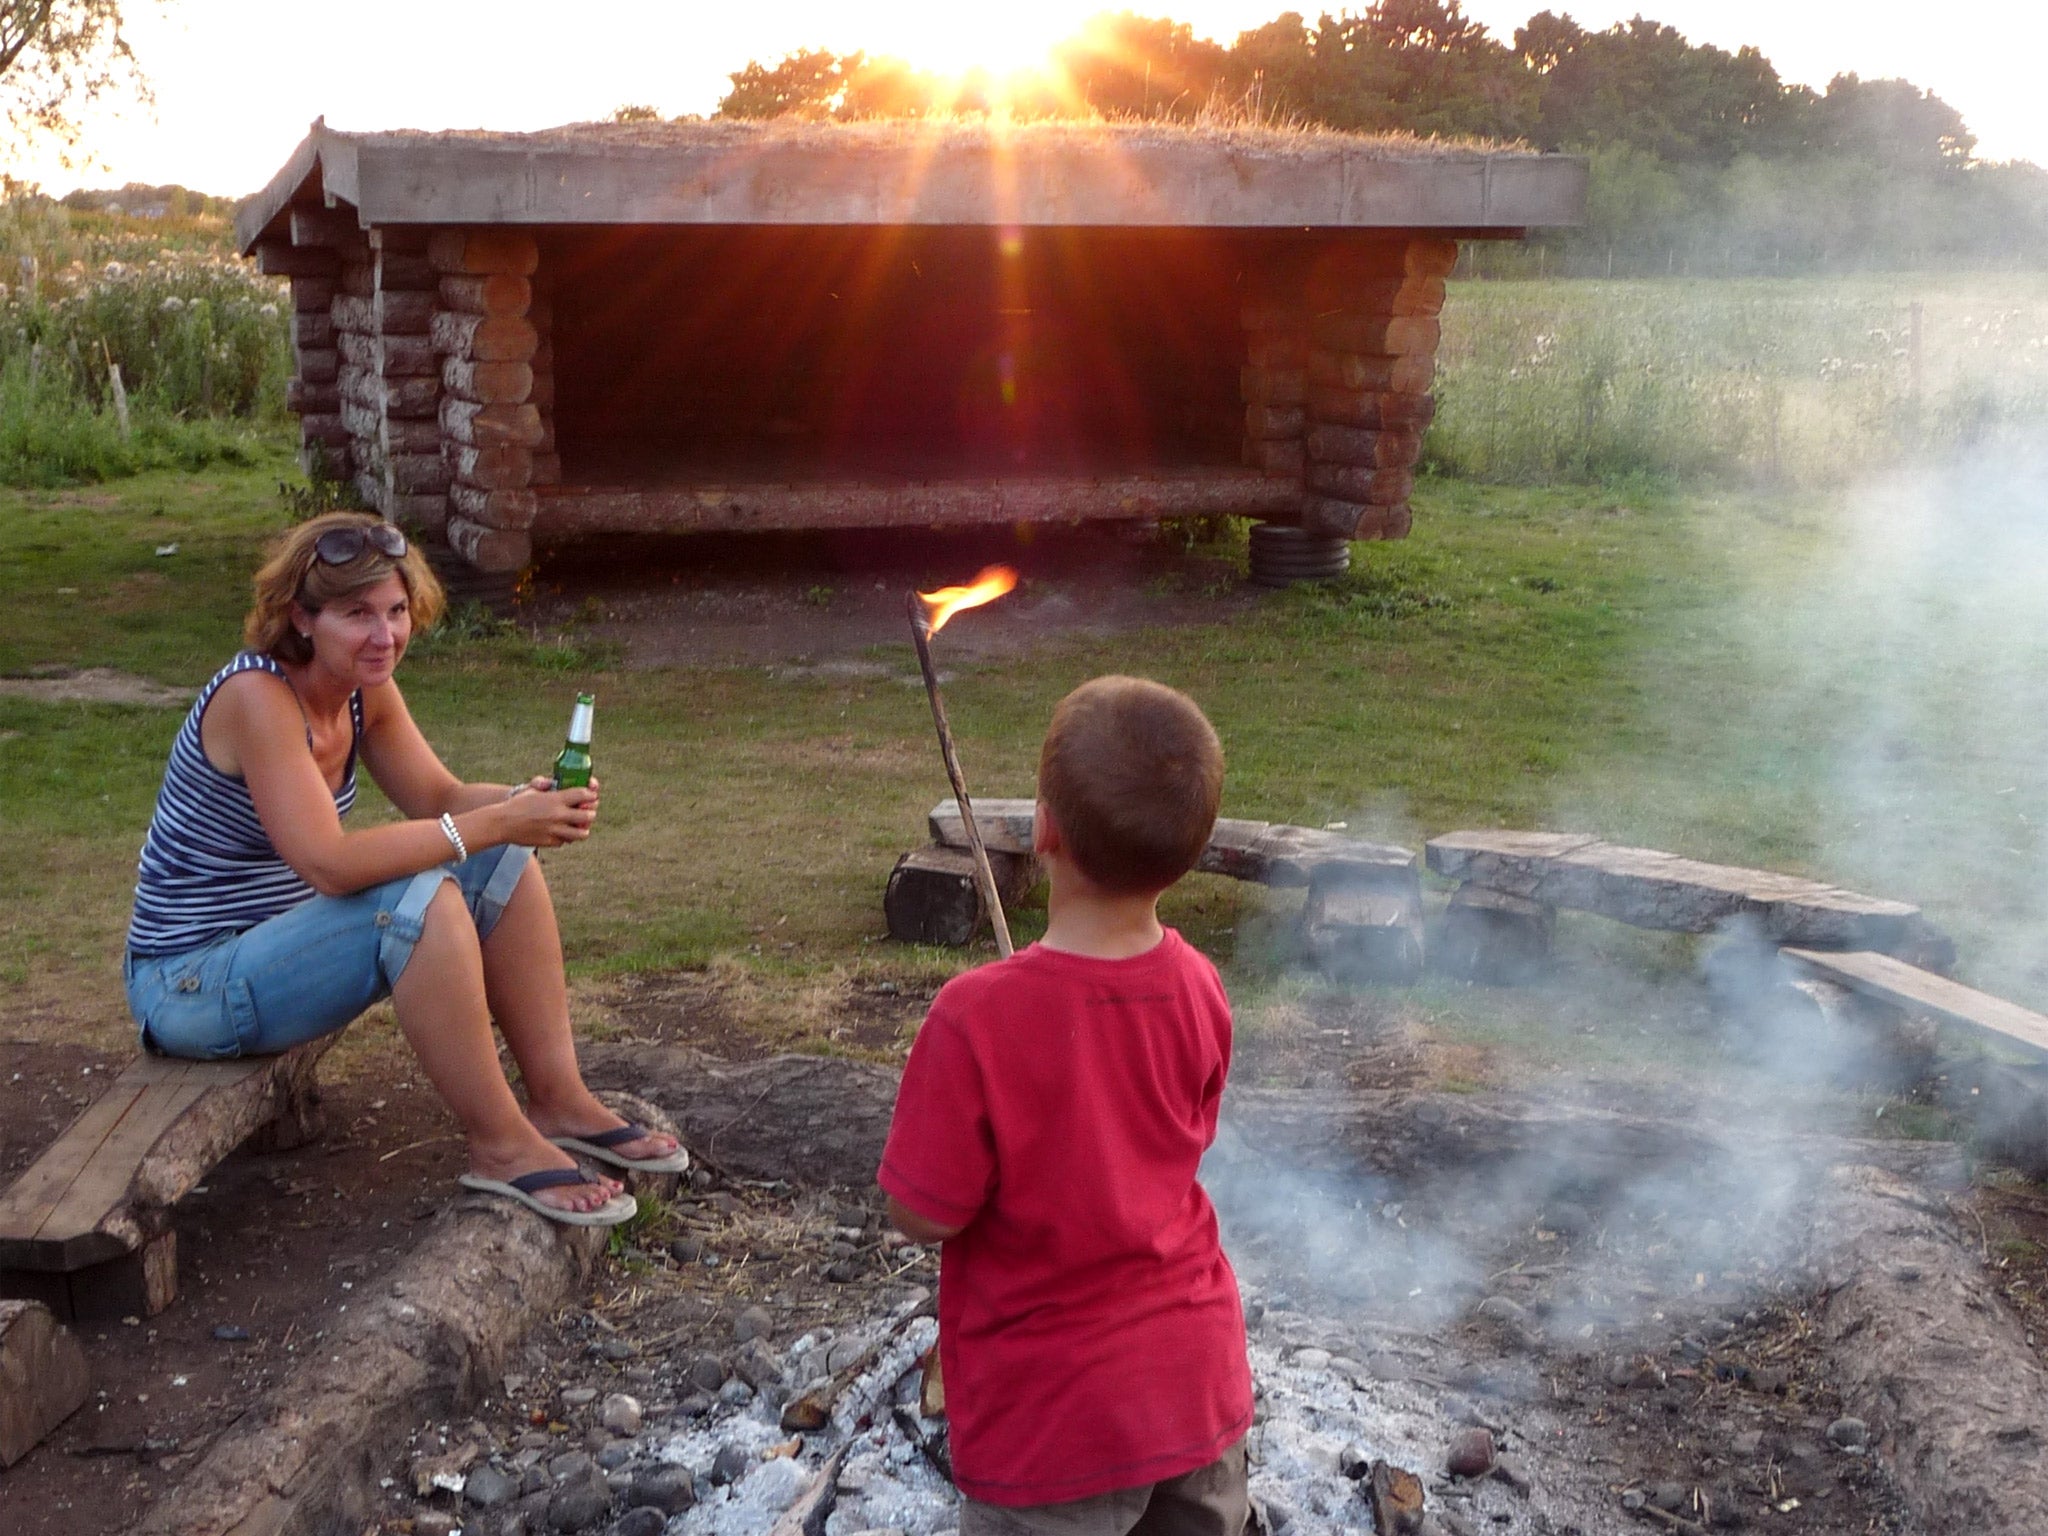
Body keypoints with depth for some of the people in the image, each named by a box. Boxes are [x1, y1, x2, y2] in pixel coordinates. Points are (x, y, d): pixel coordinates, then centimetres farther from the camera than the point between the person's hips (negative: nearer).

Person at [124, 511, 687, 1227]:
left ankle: (558, 1100, 0)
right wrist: (494, 824, -33)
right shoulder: (256, 695, -25)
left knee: (504, 862, -2)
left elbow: (441, 799, 2)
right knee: (421, 900, -31)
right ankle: (502, 1146, -20)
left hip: (277, 940, 9)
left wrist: (530, 800, -19)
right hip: (192, 985, -9)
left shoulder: (365, 686, 0)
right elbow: (329, 863, -33)